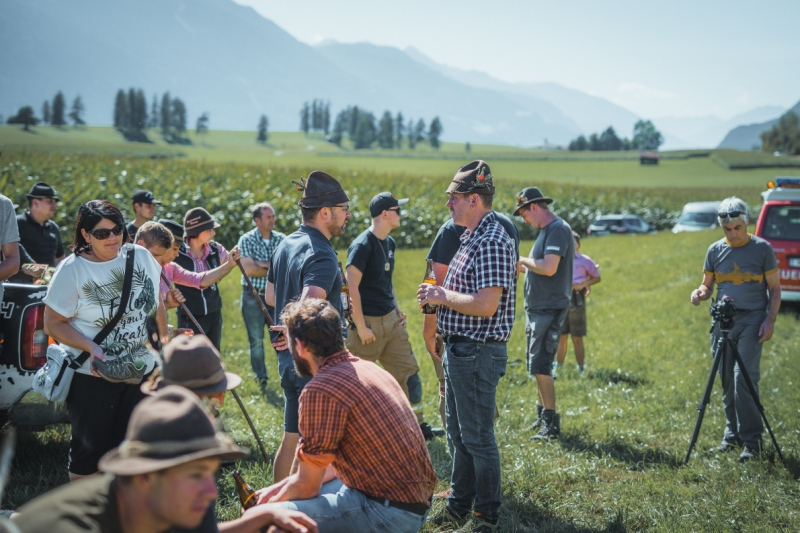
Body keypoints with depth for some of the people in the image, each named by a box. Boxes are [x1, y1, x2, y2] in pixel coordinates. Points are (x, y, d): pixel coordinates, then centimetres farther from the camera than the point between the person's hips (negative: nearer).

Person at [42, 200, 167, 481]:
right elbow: (53, 323, -12)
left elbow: (157, 305, 12)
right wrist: (90, 347, -25)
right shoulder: (72, 270, -13)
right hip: (93, 376, -4)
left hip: (142, 372, 4)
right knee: (90, 448, 6)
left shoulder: (141, 257, -1)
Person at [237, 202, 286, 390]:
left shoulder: (281, 239, 5)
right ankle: (261, 378, 14)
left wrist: (262, 265, -15)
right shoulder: (246, 240, -4)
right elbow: (248, 269, -15)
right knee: (256, 340, 4)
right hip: (253, 297, -2)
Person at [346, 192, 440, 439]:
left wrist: (396, 308, 13)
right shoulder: (362, 246, -17)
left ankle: (418, 425, 15)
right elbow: (352, 287, -20)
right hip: (369, 323, -8)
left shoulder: (389, 243, 10)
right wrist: (360, 327, -20)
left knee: (408, 372, 8)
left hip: (391, 320, 8)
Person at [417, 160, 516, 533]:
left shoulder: (492, 242, -20)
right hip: (459, 349, 10)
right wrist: (440, 296, 5)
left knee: (478, 438, 0)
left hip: (478, 353, -10)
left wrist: (443, 296, -14)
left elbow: (485, 305, -27)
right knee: (459, 435, 18)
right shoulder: (472, 238, 13)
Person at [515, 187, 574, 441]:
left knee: (540, 366, -10)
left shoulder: (558, 229, -15)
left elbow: (549, 268, -26)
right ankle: (543, 413, 26)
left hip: (550, 308, -10)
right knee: (537, 365, 15)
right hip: (537, 307, 10)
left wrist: (524, 260, -12)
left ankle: (551, 423, -5)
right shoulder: (546, 230, 15)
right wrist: (520, 266, 15)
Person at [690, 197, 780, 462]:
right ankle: (733, 434, 20)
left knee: (744, 377, -15)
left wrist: (770, 321, -10)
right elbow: (708, 284, 16)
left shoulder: (762, 249, -2)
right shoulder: (715, 251, 7)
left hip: (752, 320, -4)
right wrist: (700, 292, -8)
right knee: (727, 380, 7)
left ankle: (752, 439, -7)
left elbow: (774, 288, 2)